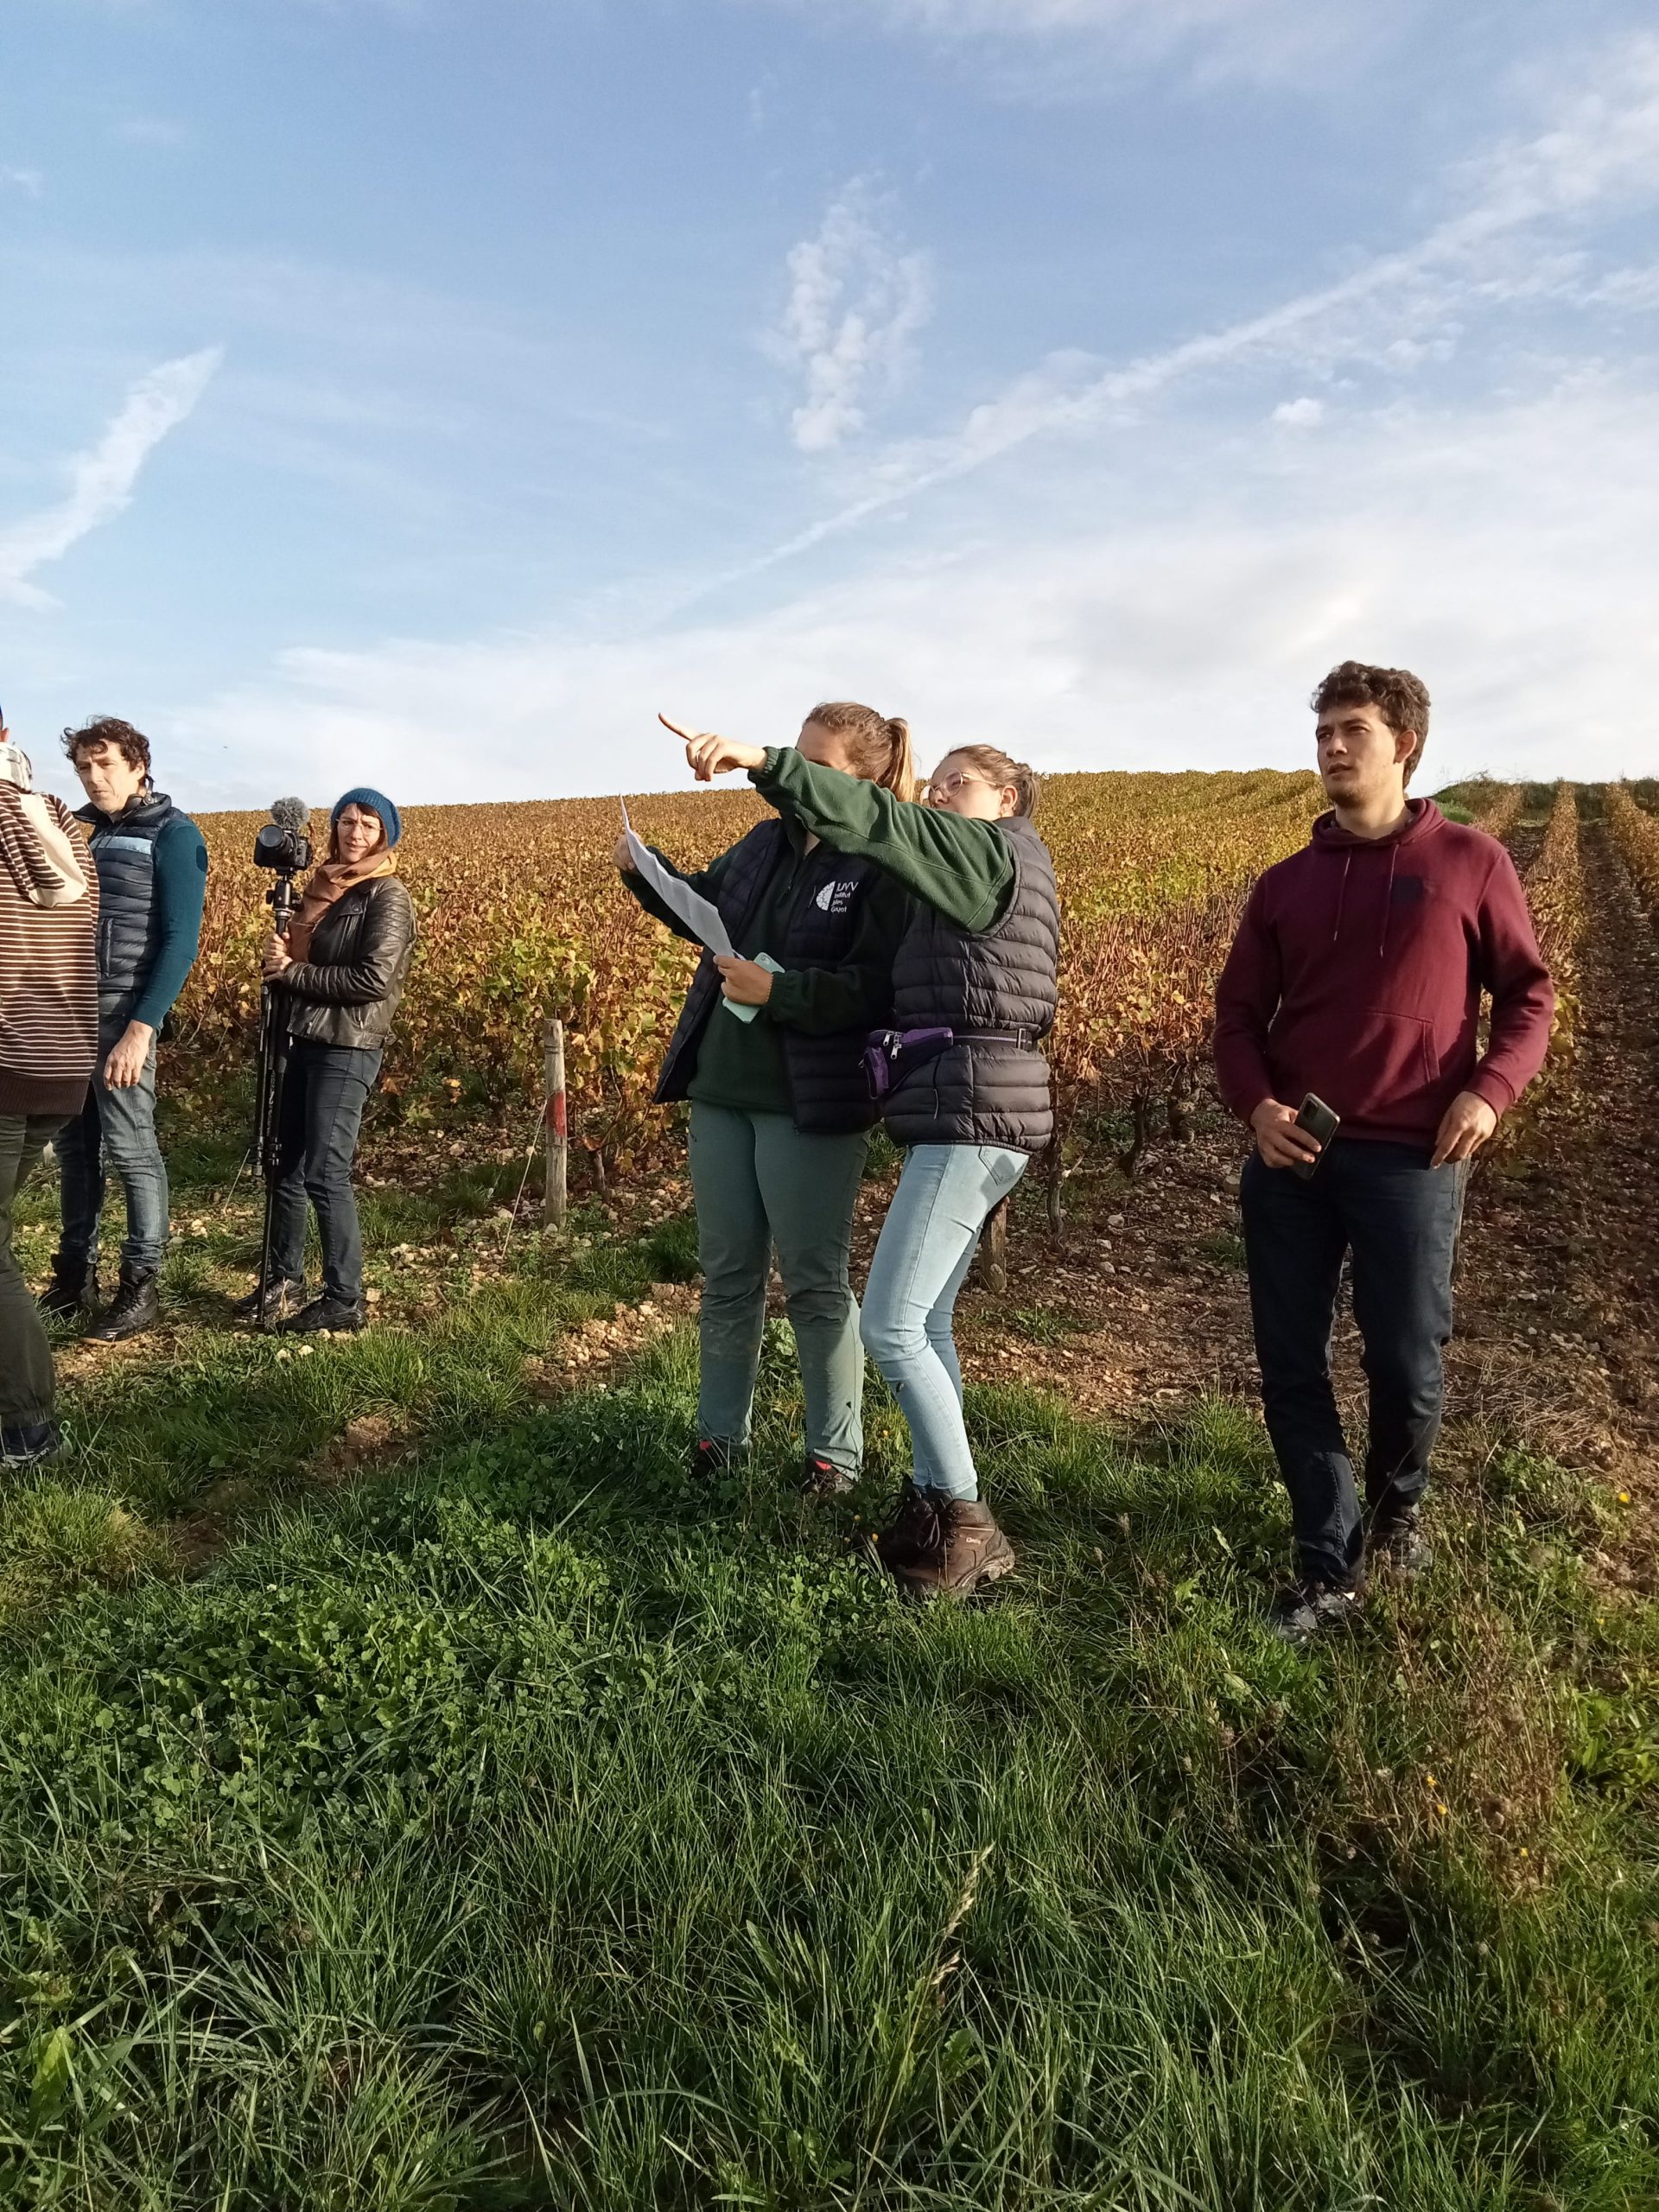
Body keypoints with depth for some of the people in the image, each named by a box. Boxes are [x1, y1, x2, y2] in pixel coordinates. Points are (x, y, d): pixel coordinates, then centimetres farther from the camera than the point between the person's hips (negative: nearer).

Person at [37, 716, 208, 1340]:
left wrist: (140, 1028, -20)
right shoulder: (80, 829, 16)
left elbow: (180, 942, -12)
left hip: (123, 1009, -6)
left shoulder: (173, 834, -6)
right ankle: (74, 1275, 22)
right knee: (73, 1146, 11)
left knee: (131, 1149, -3)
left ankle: (142, 1287, 7)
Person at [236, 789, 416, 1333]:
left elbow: (374, 979, -18)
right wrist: (278, 959, -1)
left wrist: (292, 971, -12)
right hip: (305, 1041, 8)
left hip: (347, 1049, -8)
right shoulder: (324, 888, 16)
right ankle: (283, 1283, 27)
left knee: (325, 1173, -8)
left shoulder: (387, 897, -8)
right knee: (286, 1167, 13)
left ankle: (346, 1301, 2)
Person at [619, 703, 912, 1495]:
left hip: (812, 1103, -7)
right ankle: (720, 1431, 31)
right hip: (722, 1087, 7)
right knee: (727, 1273, 15)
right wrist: (646, 873, 7)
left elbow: (878, 991, -19)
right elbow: (704, 904, 25)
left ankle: (835, 1451, 20)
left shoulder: (885, 871, -11)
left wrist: (777, 991, -26)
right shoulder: (765, 843, 11)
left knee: (814, 1282, 3)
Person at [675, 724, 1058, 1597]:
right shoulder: (1009, 872, 25)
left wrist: (762, 762, -26)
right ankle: (933, 1505, 20)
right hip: (970, 1119, 10)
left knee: (889, 1325, -9)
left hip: (969, 1116, -10)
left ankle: (966, 1522, 1)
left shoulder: (994, 848, -3)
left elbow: (874, 821, -18)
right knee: (924, 1323, 12)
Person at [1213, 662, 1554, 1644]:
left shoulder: (1471, 862, 3)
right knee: (1290, 1367, 3)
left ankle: (1399, 1500, 38)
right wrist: (1255, 1103, -7)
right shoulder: (1287, 883, 11)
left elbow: (1530, 992, 7)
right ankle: (1332, 1568, 17)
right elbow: (1239, 1013, 13)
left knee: (1407, 1364, 5)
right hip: (1291, 1157, 3)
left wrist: (1491, 1089, -11)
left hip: (1411, 1159, -3)